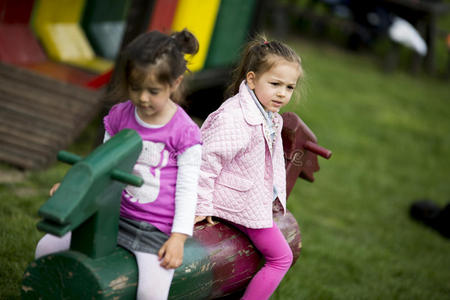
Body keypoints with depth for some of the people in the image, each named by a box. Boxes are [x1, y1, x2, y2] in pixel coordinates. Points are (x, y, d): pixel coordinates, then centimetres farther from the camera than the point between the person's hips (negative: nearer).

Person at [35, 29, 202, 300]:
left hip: (158, 228, -5)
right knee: (46, 247, 0)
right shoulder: (119, 116, 4)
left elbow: (187, 188, -6)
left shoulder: (185, 132, -9)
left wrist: (179, 237, -13)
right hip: (117, 215, 5)